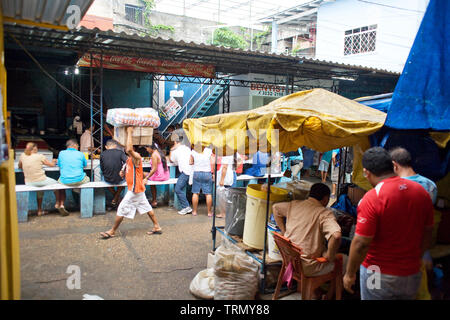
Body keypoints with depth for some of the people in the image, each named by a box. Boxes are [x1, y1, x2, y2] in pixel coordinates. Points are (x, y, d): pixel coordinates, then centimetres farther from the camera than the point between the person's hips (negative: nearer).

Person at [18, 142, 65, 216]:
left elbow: (20, 166, 21)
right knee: (56, 183, 23)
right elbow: (52, 164, 5)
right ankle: (58, 204, 34)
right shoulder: (40, 156, -6)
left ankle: (39, 210, 36)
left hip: (29, 183, 5)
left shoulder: (22, 156, 4)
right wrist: (54, 161, 26)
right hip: (41, 181, -5)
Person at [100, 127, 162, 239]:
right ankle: (157, 227, 20)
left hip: (135, 189, -10)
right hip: (137, 189, 10)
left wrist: (129, 133, -31)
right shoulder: (130, 158, 13)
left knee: (122, 209, 0)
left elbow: (129, 149, -41)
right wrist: (124, 174, 4)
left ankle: (112, 231, 12)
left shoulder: (136, 156, -18)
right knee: (146, 208, 13)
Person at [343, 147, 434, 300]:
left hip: (379, 276, -5)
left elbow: (361, 243, -22)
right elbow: (427, 235, 8)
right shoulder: (422, 191, -2)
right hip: (412, 275, 6)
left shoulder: (372, 198, -22)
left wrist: (350, 274, -9)